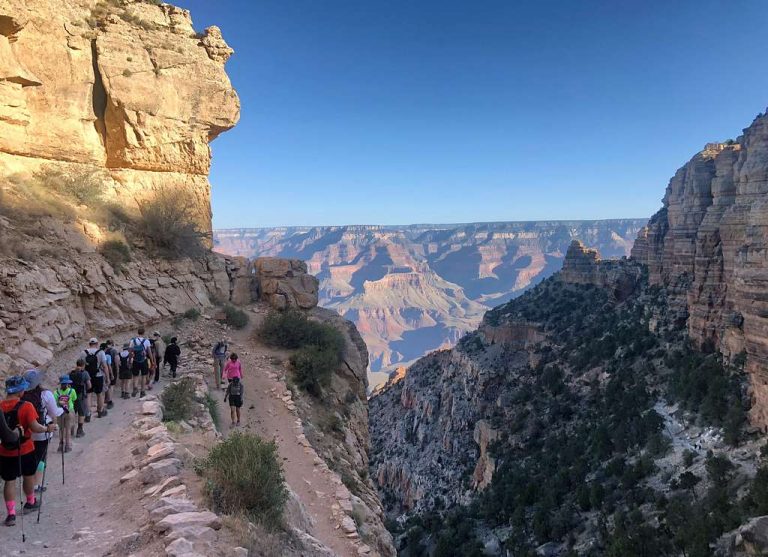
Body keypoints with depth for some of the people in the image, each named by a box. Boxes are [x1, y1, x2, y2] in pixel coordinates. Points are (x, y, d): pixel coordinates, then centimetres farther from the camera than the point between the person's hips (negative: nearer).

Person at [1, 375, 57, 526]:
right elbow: (35, 427, -21)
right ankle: (30, 503, 36)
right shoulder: (26, 406, -18)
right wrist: (47, 428, -4)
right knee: (29, 476, 19)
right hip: (25, 450, -2)